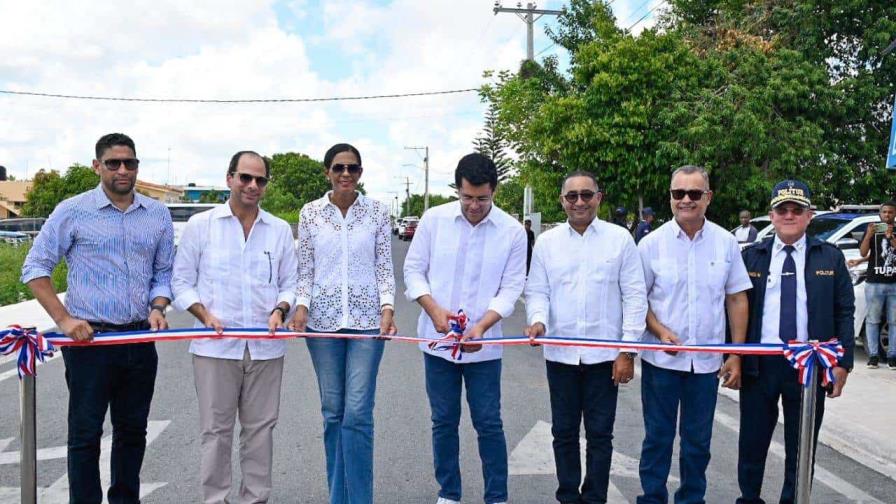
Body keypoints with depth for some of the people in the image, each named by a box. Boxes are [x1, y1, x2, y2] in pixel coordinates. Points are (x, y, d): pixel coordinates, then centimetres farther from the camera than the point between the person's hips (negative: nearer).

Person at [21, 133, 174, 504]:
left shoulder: (157, 214, 7)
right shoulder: (72, 212, -3)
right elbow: (35, 268, -2)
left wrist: (157, 308, -5)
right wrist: (64, 319, -10)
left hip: (140, 340, 4)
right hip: (89, 338, -3)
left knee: (133, 431, 13)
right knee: (85, 434, 4)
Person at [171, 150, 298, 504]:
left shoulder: (280, 230, 8)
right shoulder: (200, 225, 2)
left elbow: (290, 283, 11)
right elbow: (181, 281, 3)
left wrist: (280, 310, -9)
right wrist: (204, 314, -12)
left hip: (266, 346, 2)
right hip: (215, 345, -2)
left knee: (260, 427, 10)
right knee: (216, 428, 5)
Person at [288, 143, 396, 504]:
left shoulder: (377, 211, 2)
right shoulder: (310, 213, 4)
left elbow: (384, 267, 3)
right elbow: (305, 269, 6)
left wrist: (388, 308, -10)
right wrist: (301, 306, -9)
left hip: (366, 319, -1)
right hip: (323, 320, 2)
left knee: (357, 413, -7)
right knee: (332, 412, 8)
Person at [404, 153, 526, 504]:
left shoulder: (512, 231, -5)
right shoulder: (434, 219, -2)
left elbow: (511, 288, -6)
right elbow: (413, 269, 2)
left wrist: (481, 326, -20)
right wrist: (433, 309, -15)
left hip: (484, 346, -1)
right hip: (437, 341, 1)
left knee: (489, 423, 4)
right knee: (444, 422, 12)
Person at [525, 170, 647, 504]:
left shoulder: (620, 239, -1)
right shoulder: (547, 242, 5)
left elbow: (634, 296, -2)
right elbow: (537, 291, 6)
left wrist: (628, 351, -6)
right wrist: (538, 320, -16)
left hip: (604, 355, -2)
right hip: (560, 353, 2)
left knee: (599, 434, 7)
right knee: (563, 432, 12)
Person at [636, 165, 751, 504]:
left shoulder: (726, 242, 1)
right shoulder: (652, 243, -4)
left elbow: (736, 300, 4)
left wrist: (735, 356, 1)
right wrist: (660, 330, -16)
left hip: (706, 361, 2)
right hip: (661, 359, -1)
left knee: (698, 441, 13)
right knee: (657, 438, 9)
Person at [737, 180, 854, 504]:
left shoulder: (830, 257, 3)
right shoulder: (751, 257, 4)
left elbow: (844, 313, 3)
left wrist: (843, 362, -4)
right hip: (758, 365, 0)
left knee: (801, 448, 11)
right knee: (752, 443, 10)